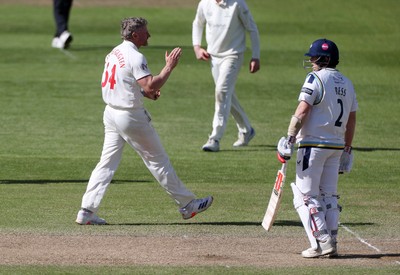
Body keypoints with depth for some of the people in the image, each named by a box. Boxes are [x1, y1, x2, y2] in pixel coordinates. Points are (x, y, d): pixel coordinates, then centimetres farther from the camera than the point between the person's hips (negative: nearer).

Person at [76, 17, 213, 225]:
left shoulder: (114, 53, 11)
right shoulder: (135, 57, -17)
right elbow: (151, 85, -27)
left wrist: (146, 92, 12)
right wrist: (169, 67, -19)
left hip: (111, 113, 8)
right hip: (131, 117, -8)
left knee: (107, 163, 6)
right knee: (157, 160, 2)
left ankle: (87, 211, -2)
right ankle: (187, 204, 12)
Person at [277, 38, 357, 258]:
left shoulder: (316, 78, -10)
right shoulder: (347, 83, 12)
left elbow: (303, 110, -18)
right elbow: (351, 121, 14)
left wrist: (289, 138, -17)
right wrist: (347, 150, 20)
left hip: (313, 144, -7)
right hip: (336, 146, 7)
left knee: (306, 196, -3)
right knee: (329, 196, 14)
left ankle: (321, 242, -11)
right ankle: (331, 244, 12)